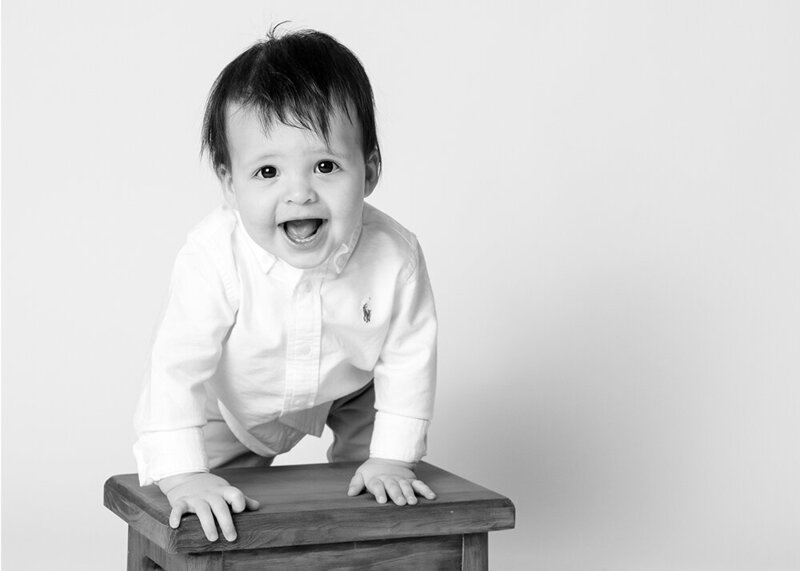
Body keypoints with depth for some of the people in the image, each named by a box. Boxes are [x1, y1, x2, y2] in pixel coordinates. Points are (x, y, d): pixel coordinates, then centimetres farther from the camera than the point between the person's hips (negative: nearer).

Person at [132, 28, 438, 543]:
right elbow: (178, 365, -35)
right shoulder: (214, 258, -40)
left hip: (348, 391, 2)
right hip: (228, 409, -1)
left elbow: (408, 359, -19)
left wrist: (392, 458, -18)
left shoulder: (395, 256, -33)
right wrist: (183, 476, -39)